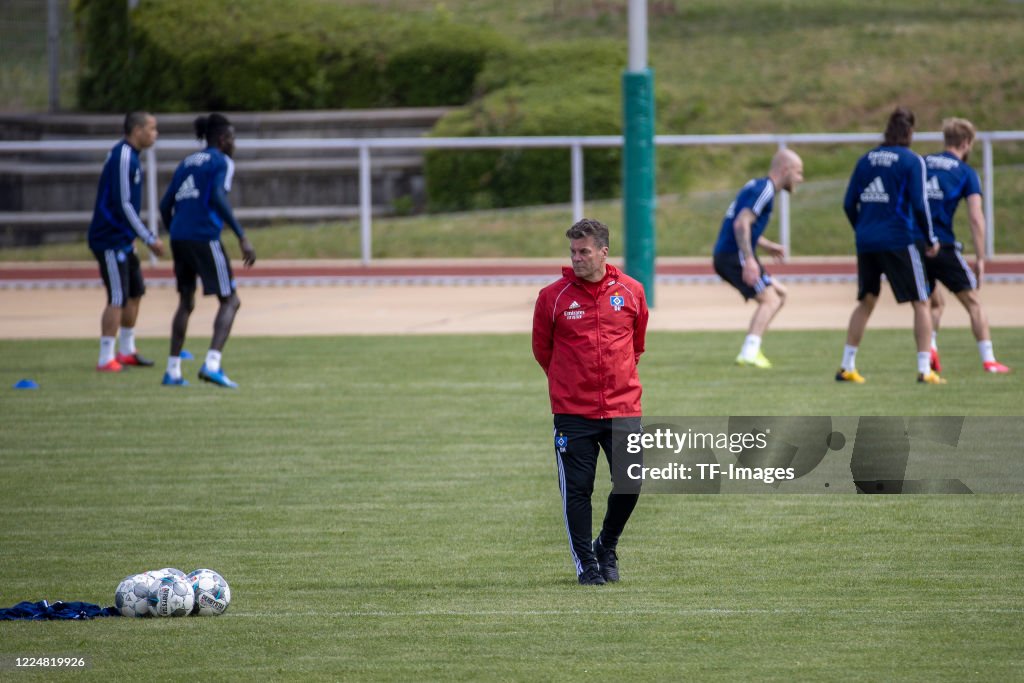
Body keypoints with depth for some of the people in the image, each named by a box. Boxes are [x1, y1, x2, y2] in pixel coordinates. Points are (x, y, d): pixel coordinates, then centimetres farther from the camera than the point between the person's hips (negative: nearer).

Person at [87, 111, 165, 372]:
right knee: (118, 299, -9)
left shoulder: (128, 155, 12)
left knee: (135, 292, 16)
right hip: (111, 240, -10)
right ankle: (106, 359, -7)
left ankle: (126, 351, 27)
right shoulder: (123, 157, -18)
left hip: (122, 240, 10)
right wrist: (149, 239, -18)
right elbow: (123, 204, -21)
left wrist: (140, 237, 21)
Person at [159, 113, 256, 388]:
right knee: (230, 301, 0)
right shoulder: (221, 162, 0)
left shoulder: (187, 163, 20)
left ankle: (172, 370, 15)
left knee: (186, 302, 19)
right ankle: (212, 364, -17)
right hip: (205, 239, -7)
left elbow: (166, 205, 18)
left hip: (179, 239, 7)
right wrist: (242, 237, -20)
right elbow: (218, 198, -17)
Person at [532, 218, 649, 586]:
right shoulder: (552, 296, -3)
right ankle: (586, 563, 12)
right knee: (577, 489, -1)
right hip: (572, 412, -1)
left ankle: (606, 547, 22)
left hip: (623, 407, 1)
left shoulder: (631, 292, 3)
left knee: (631, 482, -2)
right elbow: (542, 348, 10)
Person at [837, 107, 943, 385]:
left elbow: (849, 204, 9)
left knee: (866, 302, 18)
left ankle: (847, 367, 17)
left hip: (866, 240, 5)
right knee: (921, 303, 3)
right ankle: (924, 370, -6)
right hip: (900, 241, -5)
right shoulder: (912, 161, -5)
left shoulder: (865, 160, 9)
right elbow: (919, 204, -10)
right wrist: (931, 239, 1)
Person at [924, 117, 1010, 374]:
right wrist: (980, 259, -7)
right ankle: (988, 360, 0)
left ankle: (929, 349, 3)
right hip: (943, 246, -4)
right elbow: (976, 218, -8)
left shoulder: (921, 164, 13)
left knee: (936, 302, 23)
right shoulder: (965, 172, 1)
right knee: (973, 302, 7)